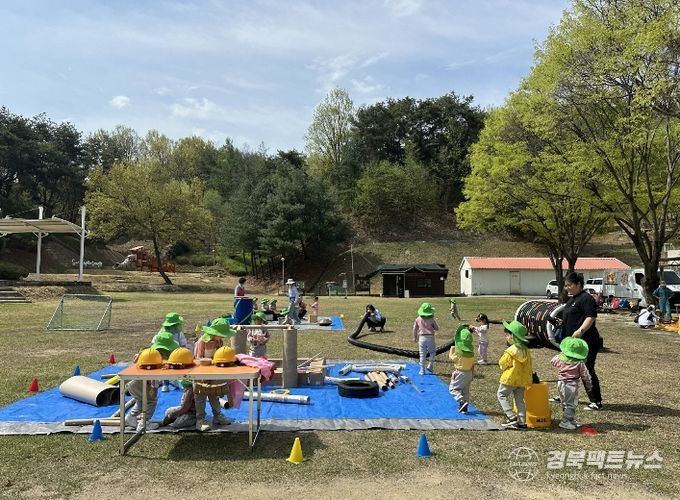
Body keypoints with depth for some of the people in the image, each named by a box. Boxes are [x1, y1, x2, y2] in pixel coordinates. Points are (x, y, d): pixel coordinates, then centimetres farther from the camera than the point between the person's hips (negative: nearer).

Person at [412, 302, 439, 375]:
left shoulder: (418, 319, 1)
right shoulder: (432, 319, -5)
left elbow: (415, 329, 8)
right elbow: (437, 328, 3)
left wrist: (415, 337, 21)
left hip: (422, 337, 2)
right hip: (430, 337, -2)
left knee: (422, 355, 6)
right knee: (432, 352, 19)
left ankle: (422, 370, 9)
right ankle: (430, 366, 11)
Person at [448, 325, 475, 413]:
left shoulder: (458, 350, -20)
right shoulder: (471, 351, -1)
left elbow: (451, 358, -6)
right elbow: (473, 364, 6)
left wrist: (451, 349, 10)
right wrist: (472, 375, 17)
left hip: (460, 372, -6)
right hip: (469, 373, 6)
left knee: (453, 388, 4)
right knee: (466, 390, 15)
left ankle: (462, 401, -16)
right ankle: (464, 408, 19)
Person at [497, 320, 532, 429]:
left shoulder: (510, 351, -19)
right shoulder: (526, 351, 5)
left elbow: (502, 364, -12)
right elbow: (528, 366, 11)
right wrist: (528, 379, 17)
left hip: (510, 378, -7)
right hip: (522, 380, 7)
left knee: (501, 395, 7)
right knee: (520, 400, 12)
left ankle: (511, 416, -2)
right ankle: (522, 422, 12)